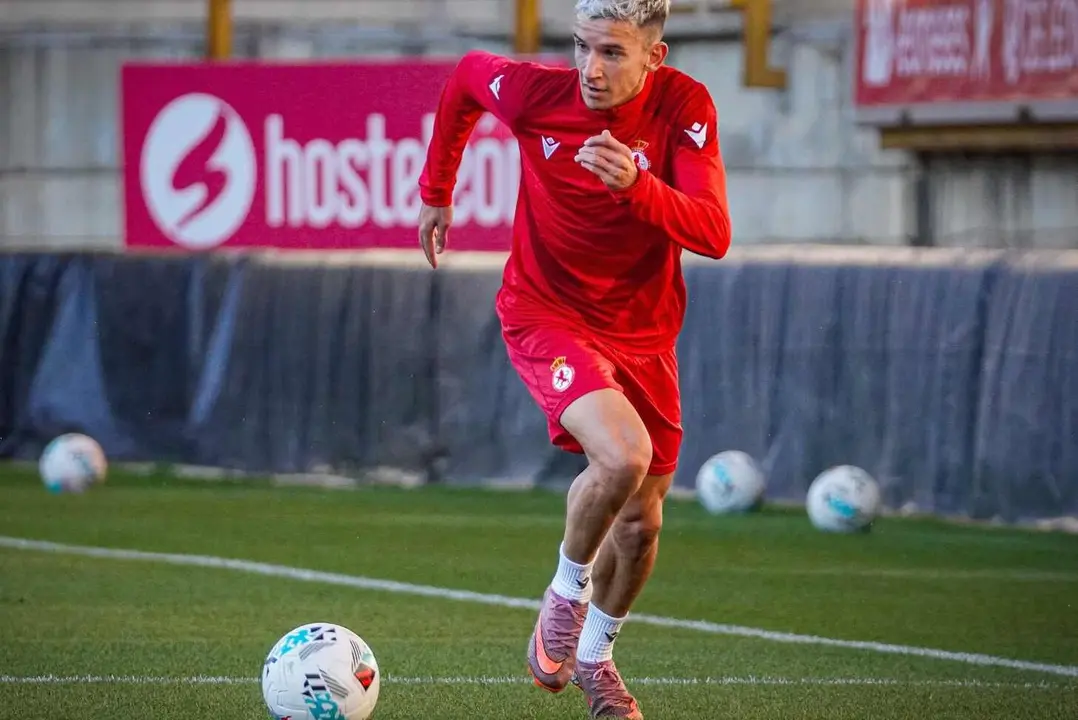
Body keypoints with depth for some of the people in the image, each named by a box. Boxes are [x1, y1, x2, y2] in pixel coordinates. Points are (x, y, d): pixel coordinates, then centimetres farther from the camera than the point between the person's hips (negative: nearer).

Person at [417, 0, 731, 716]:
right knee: (623, 454, -29)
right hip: (546, 314, -3)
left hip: (642, 333, 3)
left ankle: (593, 656, 39)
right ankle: (566, 593, -1)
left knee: (641, 522, 12)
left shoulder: (685, 107, -18)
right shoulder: (537, 92, -18)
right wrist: (436, 191, 16)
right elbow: (466, 73, 6)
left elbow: (713, 235, -27)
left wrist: (636, 186, -44)